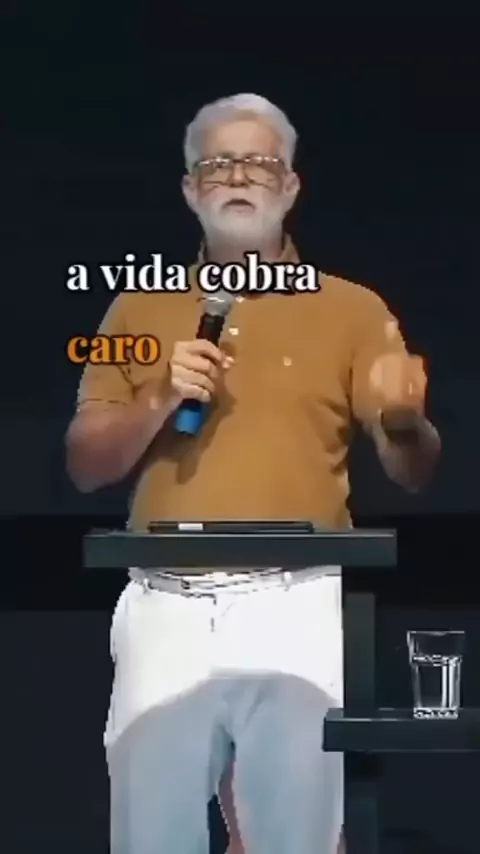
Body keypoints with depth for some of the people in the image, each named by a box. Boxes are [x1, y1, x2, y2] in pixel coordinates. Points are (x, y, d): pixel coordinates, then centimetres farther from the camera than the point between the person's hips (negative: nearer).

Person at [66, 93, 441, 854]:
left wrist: (403, 421, -20)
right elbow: (84, 465, 12)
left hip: (295, 609, -2)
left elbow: (414, 472, 3)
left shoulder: (352, 309, 9)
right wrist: (159, 402, -6)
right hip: (167, 612, 2)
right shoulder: (140, 309, 15)